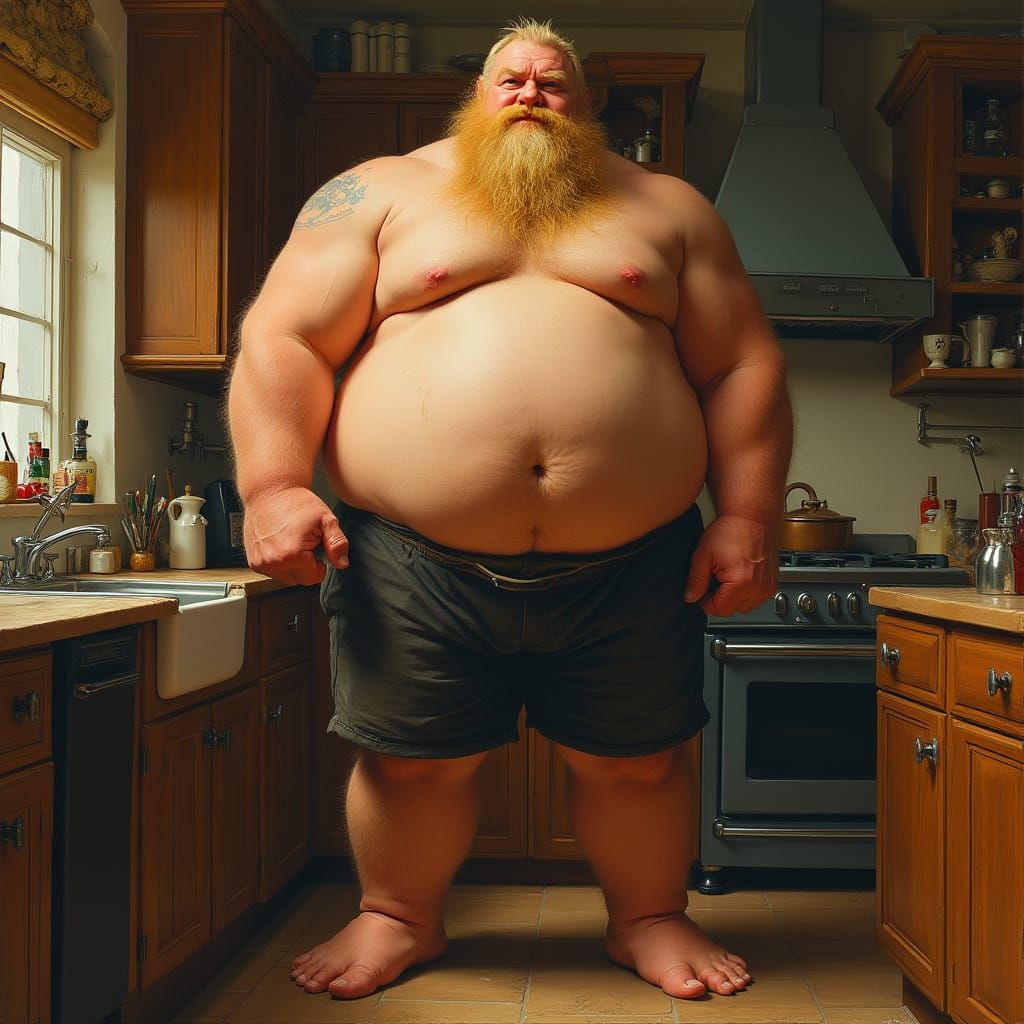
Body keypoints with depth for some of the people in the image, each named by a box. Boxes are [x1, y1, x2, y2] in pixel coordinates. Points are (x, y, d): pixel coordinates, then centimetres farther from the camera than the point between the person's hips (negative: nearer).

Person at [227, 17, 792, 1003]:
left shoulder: (668, 208, 13)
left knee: (635, 763, 10)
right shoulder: (378, 193, 9)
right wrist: (273, 485, -11)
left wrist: (746, 518, -2)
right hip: (414, 560, -1)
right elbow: (283, 340, 2)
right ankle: (397, 917, 35)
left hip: (631, 565, 1)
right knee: (411, 763, 9)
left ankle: (649, 918, 35)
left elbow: (742, 369, 8)